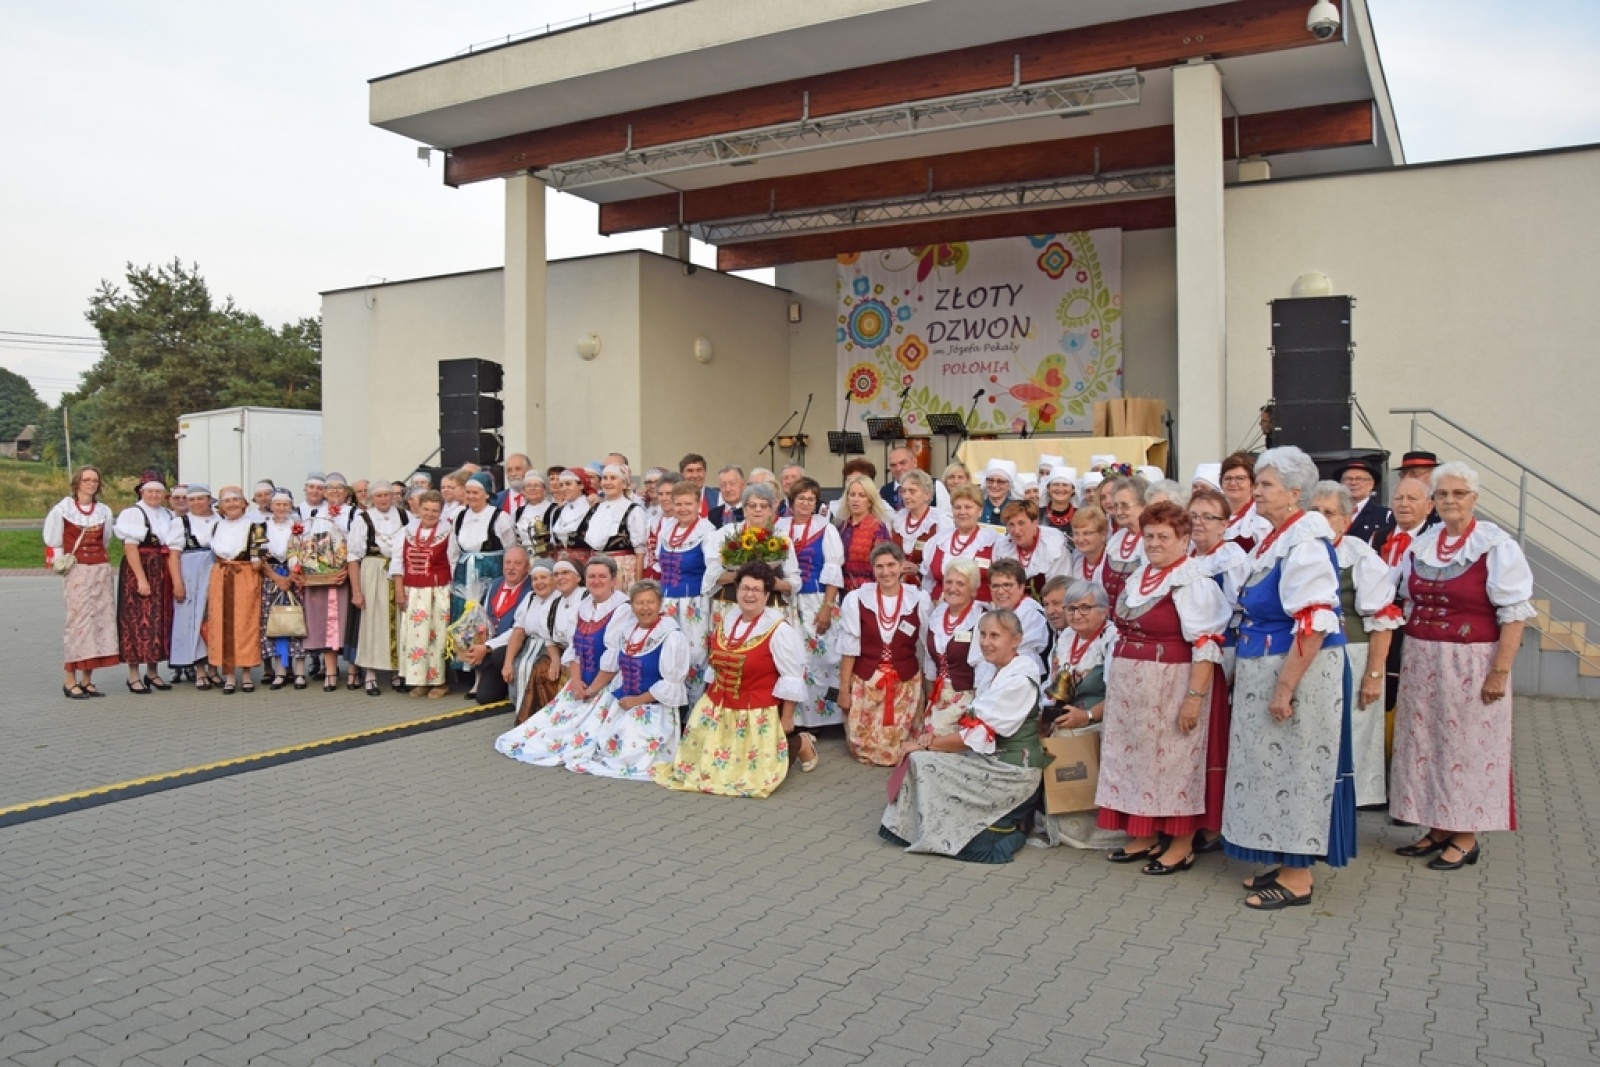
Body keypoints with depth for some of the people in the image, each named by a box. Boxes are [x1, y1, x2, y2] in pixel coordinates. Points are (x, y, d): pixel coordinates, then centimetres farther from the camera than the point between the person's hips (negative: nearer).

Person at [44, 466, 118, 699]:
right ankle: (69, 681, -3)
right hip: (77, 572, -4)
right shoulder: (62, 509, -2)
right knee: (79, 621, -9)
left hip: (102, 570, 4)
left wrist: (98, 562, 14)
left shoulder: (104, 511, 9)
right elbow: (53, 543, 3)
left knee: (100, 620, 2)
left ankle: (87, 680, 8)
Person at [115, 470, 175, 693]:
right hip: (139, 571, -6)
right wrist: (141, 579, -20)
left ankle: (152, 672, 18)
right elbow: (130, 548, -14)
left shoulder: (168, 515, 14)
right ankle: (134, 676, 2)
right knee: (137, 619, -5)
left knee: (160, 620, 9)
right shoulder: (133, 513, -6)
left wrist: (173, 577, 6)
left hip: (163, 574, 7)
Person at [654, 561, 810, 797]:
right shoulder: (727, 621, 5)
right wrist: (711, 697, 18)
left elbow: (792, 678, -14)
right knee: (710, 761, 10)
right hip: (719, 707, 6)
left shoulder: (779, 629, -16)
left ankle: (801, 744, 20)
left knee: (755, 769, -1)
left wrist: (787, 717, -13)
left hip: (757, 713, -6)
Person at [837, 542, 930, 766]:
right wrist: (844, 689, -1)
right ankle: (868, 750, 40)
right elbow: (849, 649, -3)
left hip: (906, 684, 1)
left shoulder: (919, 600, -5)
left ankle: (899, 753, 39)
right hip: (866, 683, -1)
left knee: (897, 751, 6)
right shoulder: (856, 600, -10)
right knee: (866, 749, 8)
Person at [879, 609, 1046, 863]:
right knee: (921, 756, 4)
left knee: (923, 761, -11)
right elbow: (975, 722, 9)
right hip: (994, 759, 9)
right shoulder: (996, 671, 9)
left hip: (1012, 772, -9)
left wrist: (925, 745, -14)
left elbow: (979, 734, -21)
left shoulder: (1018, 681, -20)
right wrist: (936, 737, -8)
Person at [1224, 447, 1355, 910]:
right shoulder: (1273, 540, 11)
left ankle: (1298, 878, 12)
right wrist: (1244, 670, 17)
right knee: (1275, 763, 15)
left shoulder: (1305, 543, -18)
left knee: (1294, 764, 0)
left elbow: (1314, 625, -24)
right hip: (1265, 668, 9)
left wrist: (1285, 686, -23)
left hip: (1297, 670, -9)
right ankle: (1286, 862, 27)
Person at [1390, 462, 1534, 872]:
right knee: (1426, 745, 10)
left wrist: (1500, 671, -16)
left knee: (1466, 747, 3)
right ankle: (1438, 828, 23)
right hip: (1422, 663, 5)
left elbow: (1514, 613, -11)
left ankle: (1466, 837, 15)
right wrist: (1406, 656, 8)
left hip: (1471, 664, -5)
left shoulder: (1496, 546, -8)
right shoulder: (1420, 545, 9)